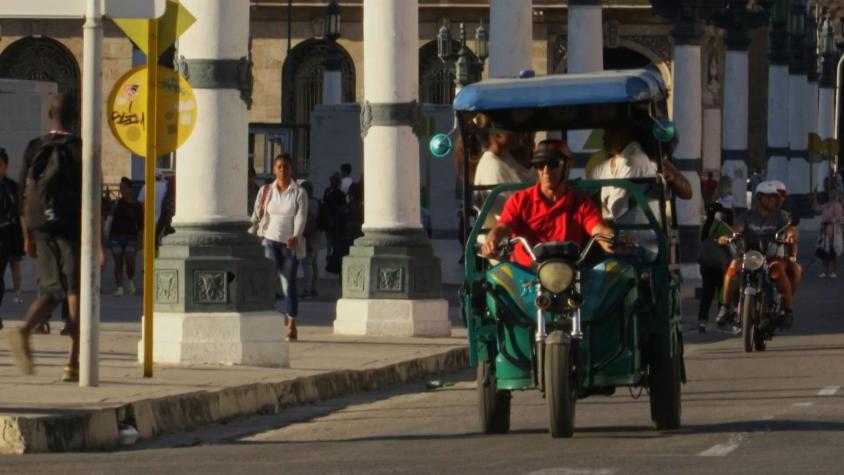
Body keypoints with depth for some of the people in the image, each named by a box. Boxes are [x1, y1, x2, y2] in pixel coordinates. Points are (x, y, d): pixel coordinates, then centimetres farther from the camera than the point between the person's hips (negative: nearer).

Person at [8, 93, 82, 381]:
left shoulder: (34, 149, 6)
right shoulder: (79, 150, -6)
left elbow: (25, 196, 9)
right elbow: (87, 198, -9)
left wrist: (27, 236, 16)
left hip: (41, 228, 4)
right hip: (70, 228, -4)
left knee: (51, 290, 13)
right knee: (76, 291, 1)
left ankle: (24, 331, -17)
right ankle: (73, 363, -2)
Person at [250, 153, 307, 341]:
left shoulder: (299, 192, 3)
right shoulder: (265, 191, 9)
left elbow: (301, 217, -9)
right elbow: (256, 215, 6)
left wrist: (296, 236, -25)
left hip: (291, 243, -1)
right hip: (270, 240, 1)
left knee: (288, 284, 1)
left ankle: (291, 326, 9)